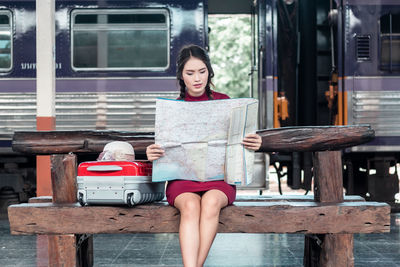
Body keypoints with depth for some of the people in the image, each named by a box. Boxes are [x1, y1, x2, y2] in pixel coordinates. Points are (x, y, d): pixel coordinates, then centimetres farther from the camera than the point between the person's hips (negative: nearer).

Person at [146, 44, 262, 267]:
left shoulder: (223, 102, 12)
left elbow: (237, 144, 12)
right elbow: (164, 149, 10)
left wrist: (253, 144, -12)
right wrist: (152, 154, -14)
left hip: (218, 175, 0)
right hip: (182, 176, 0)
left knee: (211, 202, -35)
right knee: (190, 206, -34)